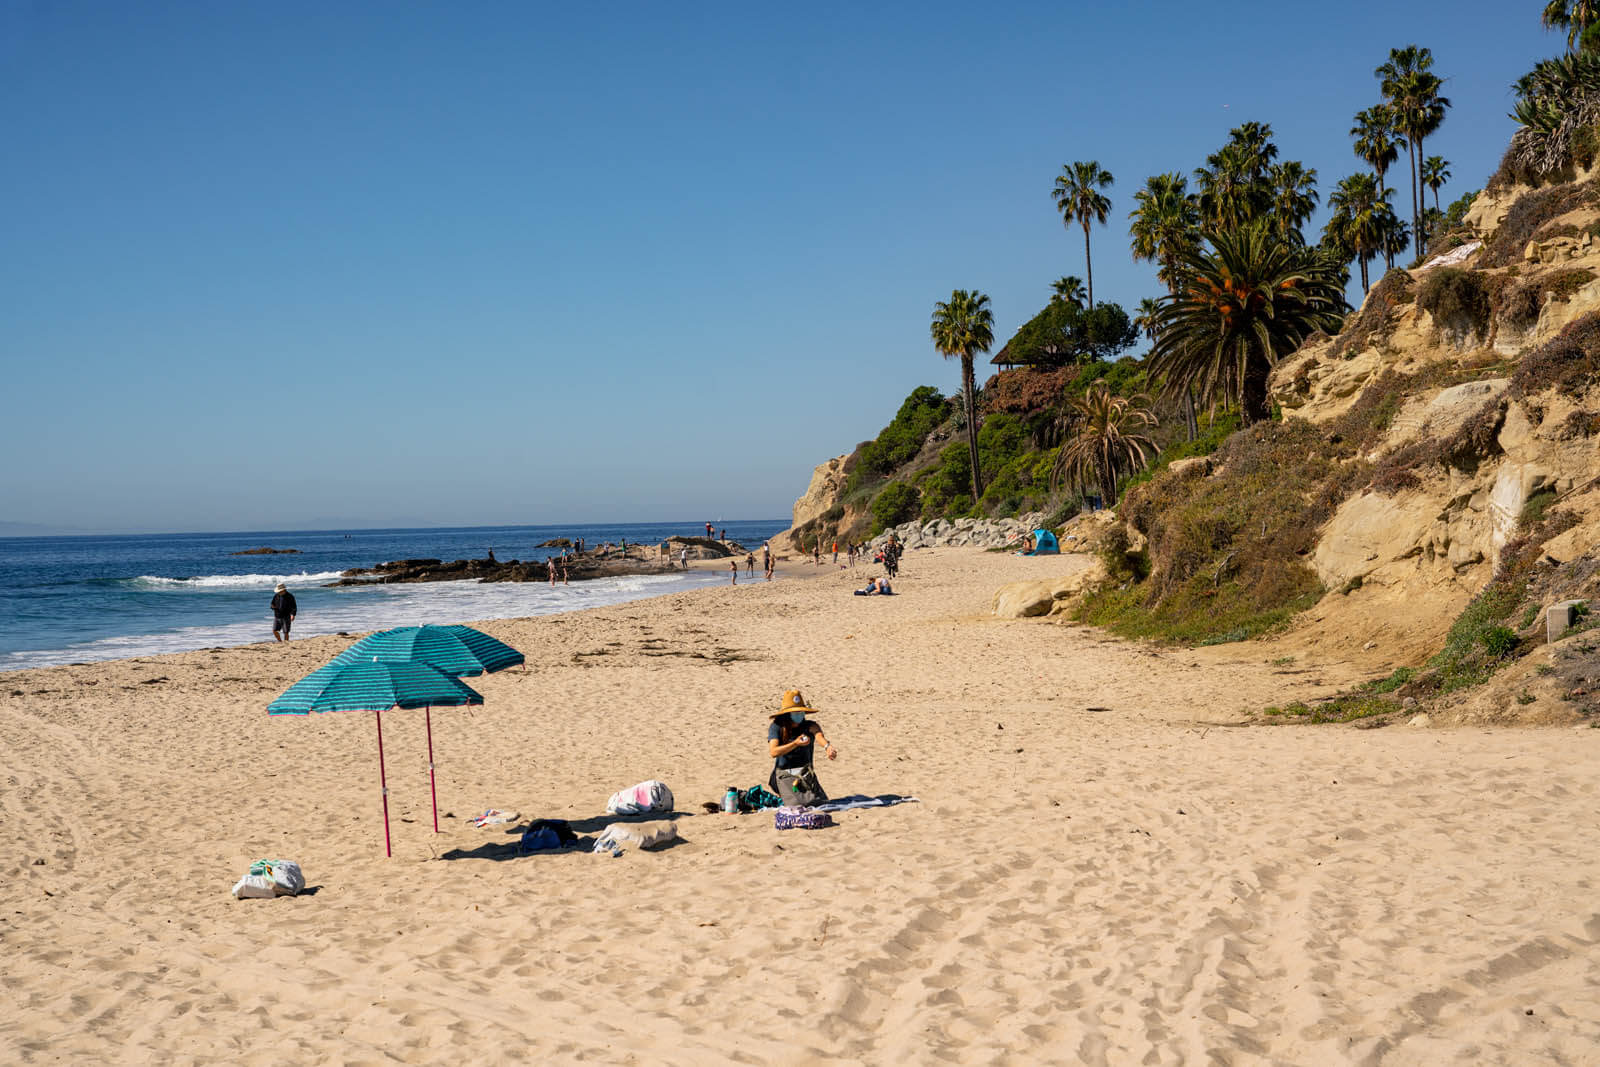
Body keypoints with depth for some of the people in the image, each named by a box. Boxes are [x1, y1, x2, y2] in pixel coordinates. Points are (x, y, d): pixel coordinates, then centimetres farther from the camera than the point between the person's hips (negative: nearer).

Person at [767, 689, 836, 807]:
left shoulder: (808, 726, -7)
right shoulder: (776, 727, -8)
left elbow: (818, 734, -31)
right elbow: (773, 752, -22)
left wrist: (827, 746, -56)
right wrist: (795, 743, -37)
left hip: (806, 772, 3)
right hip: (785, 774, -2)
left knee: (822, 802, -8)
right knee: (797, 806, -18)